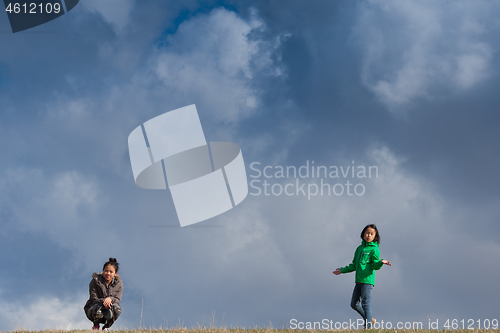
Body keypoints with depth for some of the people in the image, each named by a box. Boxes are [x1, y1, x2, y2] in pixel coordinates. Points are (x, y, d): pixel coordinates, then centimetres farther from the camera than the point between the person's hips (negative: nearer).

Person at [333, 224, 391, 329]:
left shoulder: (374, 249, -2)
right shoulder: (359, 249, 19)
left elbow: (375, 265, -12)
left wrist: (381, 262, -32)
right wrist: (342, 270, 29)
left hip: (368, 280, -8)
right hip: (359, 280, 8)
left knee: (365, 303, -10)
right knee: (354, 304, 9)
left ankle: (368, 326, -7)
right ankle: (370, 319, 22)